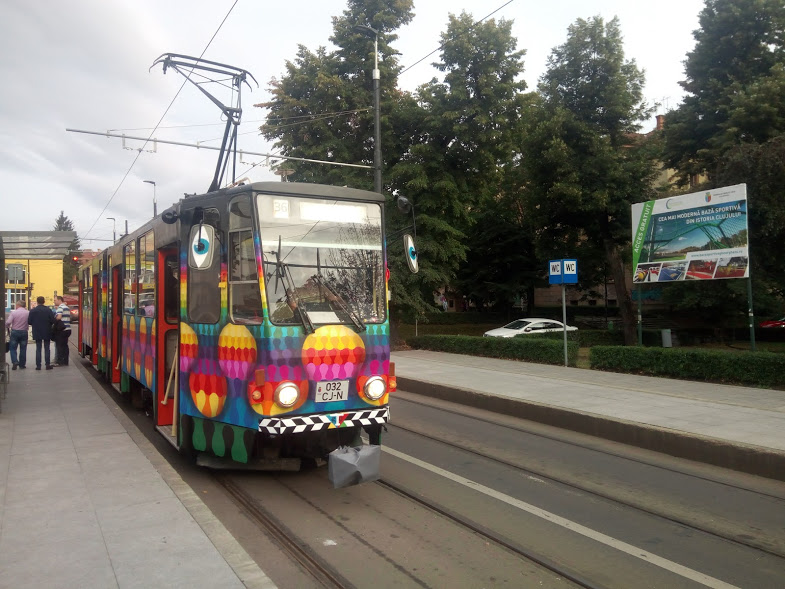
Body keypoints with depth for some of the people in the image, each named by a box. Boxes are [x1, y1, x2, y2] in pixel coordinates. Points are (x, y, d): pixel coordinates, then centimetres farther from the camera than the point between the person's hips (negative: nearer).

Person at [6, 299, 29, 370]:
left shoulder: (13, 312, -8)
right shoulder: (28, 313, -4)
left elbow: (8, 322, -16)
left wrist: (7, 327, 5)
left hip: (14, 332, -1)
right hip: (24, 332, 1)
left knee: (13, 348, 9)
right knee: (23, 349, 10)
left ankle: (15, 362, -8)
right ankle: (22, 364, 15)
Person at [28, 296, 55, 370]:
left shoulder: (33, 311, -7)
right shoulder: (48, 310, -8)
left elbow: (29, 322, -6)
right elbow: (52, 321, -11)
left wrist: (35, 324, 13)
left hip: (37, 333, 0)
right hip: (47, 333, 0)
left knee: (38, 349, 7)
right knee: (47, 349, 6)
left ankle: (38, 365, 6)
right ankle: (48, 364, 5)